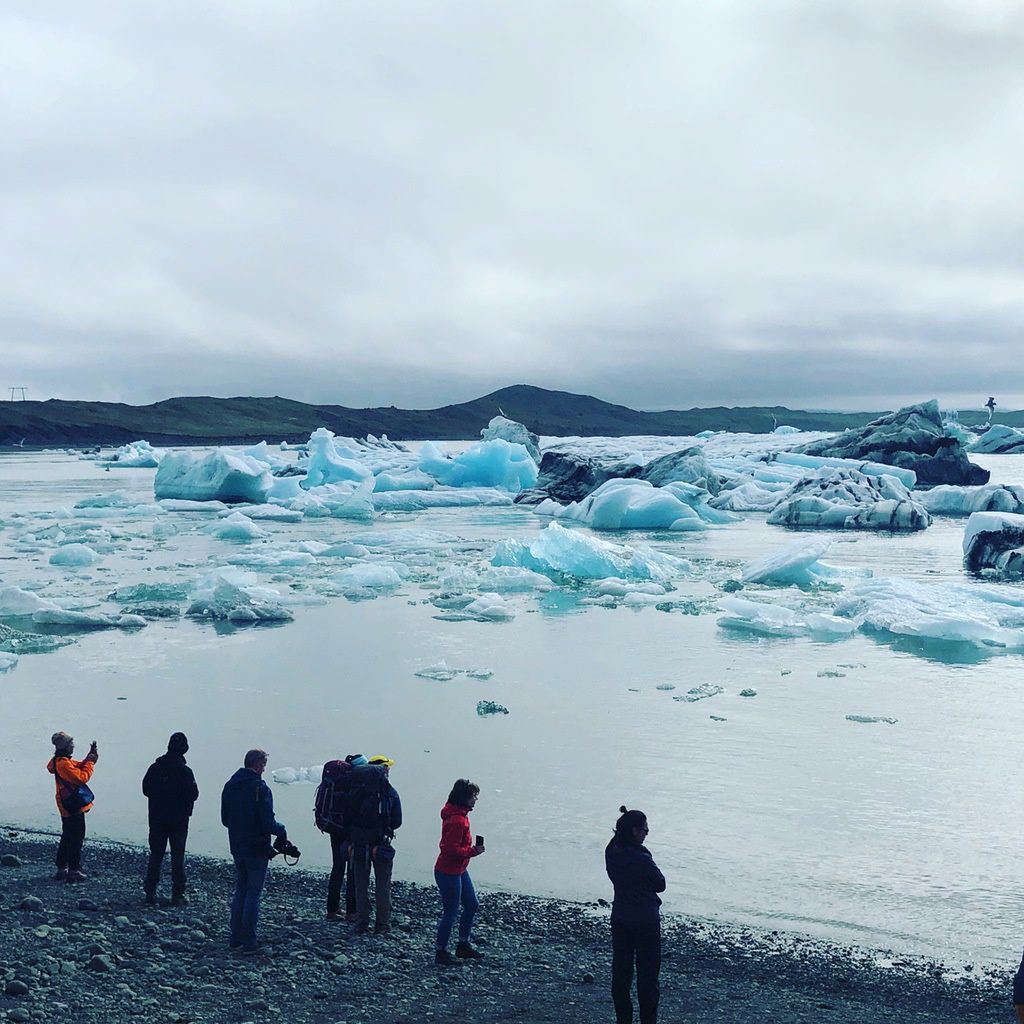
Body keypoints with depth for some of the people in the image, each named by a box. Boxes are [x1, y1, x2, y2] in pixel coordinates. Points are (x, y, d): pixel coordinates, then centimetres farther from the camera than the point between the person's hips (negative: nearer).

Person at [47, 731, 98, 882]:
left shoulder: (63, 761, 10)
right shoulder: (64, 764, -21)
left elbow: (79, 767, 17)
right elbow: (82, 777, -22)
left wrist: (89, 758, 4)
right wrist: (91, 762, -12)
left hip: (67, 806, 11)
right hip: (74, 807, -11)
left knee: (67, 837, 17)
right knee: (77, 838, -5)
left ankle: (62, 868, 22)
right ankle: (74, 870, -2)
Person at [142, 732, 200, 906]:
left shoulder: (155, 768, -3)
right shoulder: (184, 771, -15)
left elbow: (146, 789, 5)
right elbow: (193, 795, -13)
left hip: (157, 819, 3)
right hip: (179, 820, -3)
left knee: (155, 855, 12)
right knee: (177, 857, 4)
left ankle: (150, 892, 10)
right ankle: (177, 895, 5)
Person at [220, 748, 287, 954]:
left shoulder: (230, 786, 5)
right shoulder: (260, 788, -19)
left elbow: (225, 819, 11)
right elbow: (268, 823, -21)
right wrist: (282, 830, -2)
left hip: (237, 848, 7)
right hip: (257, 849, -7)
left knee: (240, 892, 17)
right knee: (253, 895, -1)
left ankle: (236, 939, 21)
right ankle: (248, 943, 1)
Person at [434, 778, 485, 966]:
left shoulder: (459, 814, 6)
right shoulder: (457, 820, -26)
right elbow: (452, 849, -29)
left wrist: (472, 848, 11)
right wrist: (473, 851, -19)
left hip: (459, 870, 11)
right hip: (449, 873, -11)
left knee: (472, 905, 18)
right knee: (450, 913, 1)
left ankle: (463, 946, 31)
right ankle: (441, 954, 15)